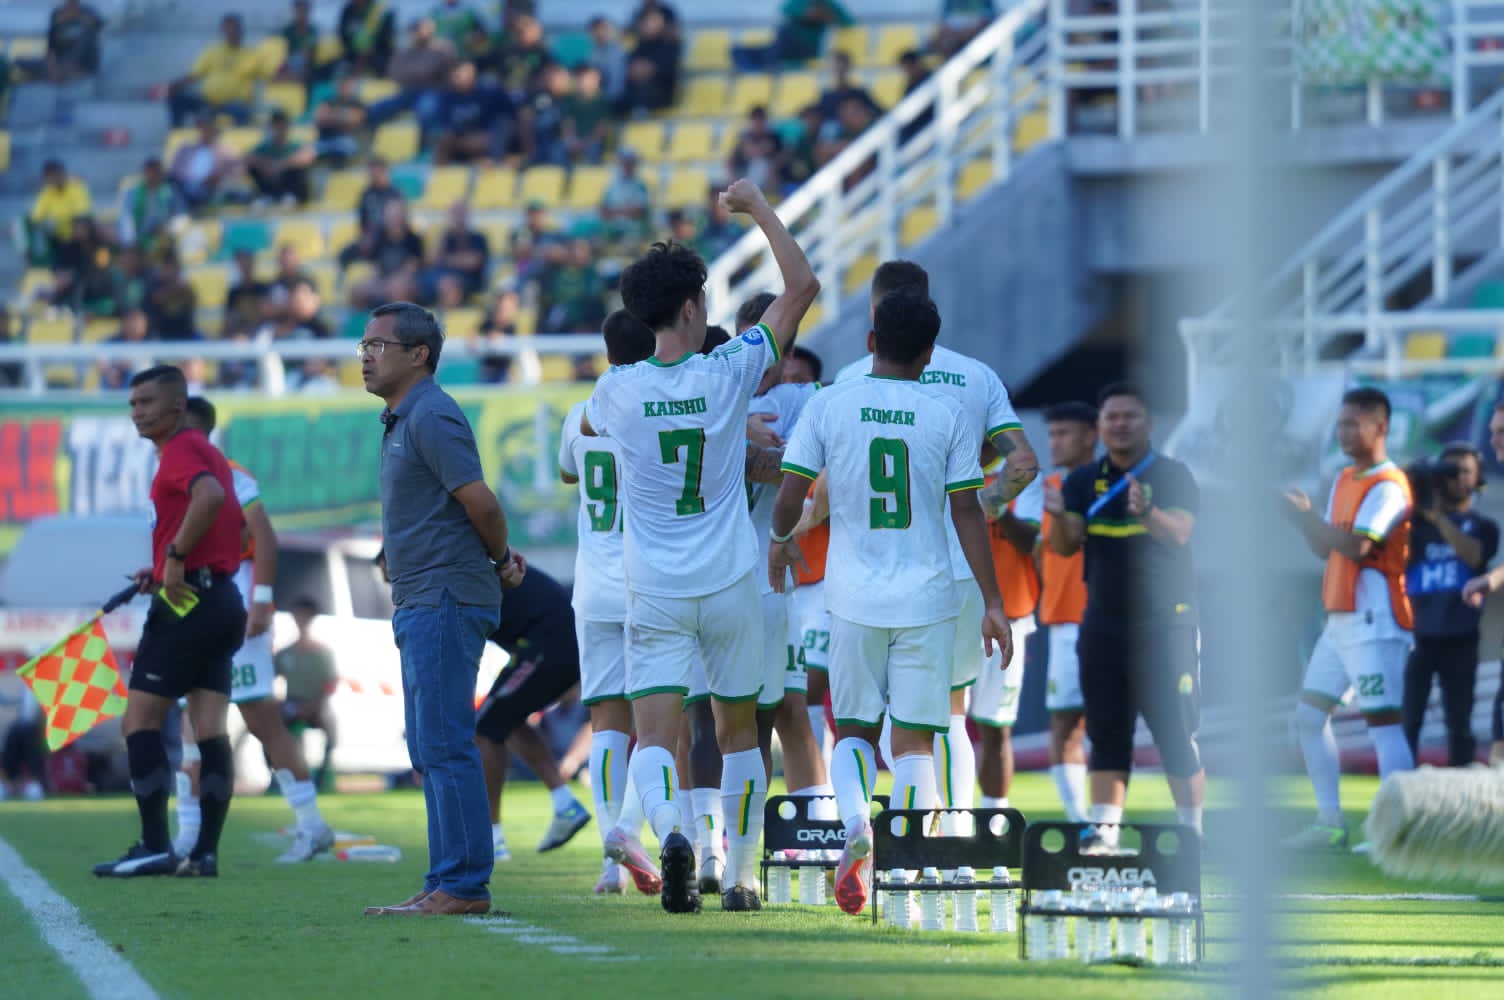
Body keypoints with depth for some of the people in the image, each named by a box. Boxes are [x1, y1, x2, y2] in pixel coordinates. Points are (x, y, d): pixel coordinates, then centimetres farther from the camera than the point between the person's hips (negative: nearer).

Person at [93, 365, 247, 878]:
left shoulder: (181, 451, -10)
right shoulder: (208, 452, 19)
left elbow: (210, 495, -31)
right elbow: (238, 529, 25)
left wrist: (175, 556, -24)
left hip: (187, 603, -10)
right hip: (223, 600, 10)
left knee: (139, 721, -6)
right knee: (211, 732, 5)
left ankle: (155, 847, -10)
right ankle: (206, 851, 2)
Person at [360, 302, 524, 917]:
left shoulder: (432, 417, -13)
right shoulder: (400, 422, 19)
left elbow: (481, 503, -18)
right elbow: (475, 508, 25)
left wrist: (500, 562, -1)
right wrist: (502, 562, 12)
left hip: (445, 601, -11)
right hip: (421, 605, 11)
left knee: (444, 746, -11)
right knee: (430, 750, 12)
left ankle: (463, 885, -11)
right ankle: (448, 884, 15)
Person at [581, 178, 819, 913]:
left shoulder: (618, 391, -7)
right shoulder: (729, 375, -11)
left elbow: (588, 426, 19)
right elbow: (802, 287, -2)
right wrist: (760, 210, 8)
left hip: (653, 594, 0)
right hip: (730, 584, 0)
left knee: (654, 737, -6)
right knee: (737, 730, 16)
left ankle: (668, 829, -34)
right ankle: (740, 875, 19)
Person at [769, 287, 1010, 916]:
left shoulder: (829, 406, -2)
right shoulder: (949, 415, -2)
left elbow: (790, 497, -2)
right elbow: (967, 515, -4)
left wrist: (779, 541, 20)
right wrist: (992, 603, 2)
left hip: (855, 596, 0)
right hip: (927, 597, 0)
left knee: (855, 728, 14)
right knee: (914, 739, 6)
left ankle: (855, 822, -15)